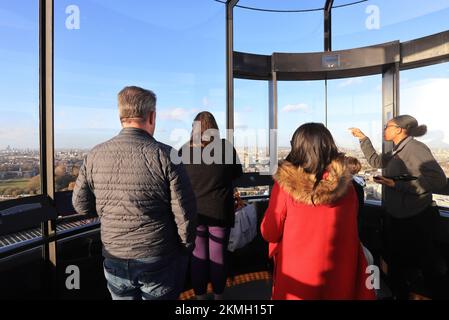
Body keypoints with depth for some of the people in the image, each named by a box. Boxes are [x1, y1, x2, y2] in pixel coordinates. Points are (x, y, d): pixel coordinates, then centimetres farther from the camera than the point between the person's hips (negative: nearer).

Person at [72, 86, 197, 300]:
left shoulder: (95, 155, -7)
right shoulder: (165, 155, -19)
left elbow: (81, 205, 4)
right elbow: (185, 213, -16)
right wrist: (186, 248, 1)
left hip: (114, 261, 4)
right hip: (159, 262, -3)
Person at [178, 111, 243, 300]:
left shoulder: (185, 151, -9)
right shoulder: (226, 148, -10)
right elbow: (237, 174, 4)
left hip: (194, 211, 1)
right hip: (220, 212, 0)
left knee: (198, 256, 17)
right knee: (218, 256, 16)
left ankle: (200, 295, 34)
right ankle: (218, 295, 35)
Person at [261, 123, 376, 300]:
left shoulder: (285, 185, -22)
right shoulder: (346, 185, -12)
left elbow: (269, 233, -9)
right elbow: (349, 229, 5)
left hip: (296, 272, -2)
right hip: (338, 273, 3)